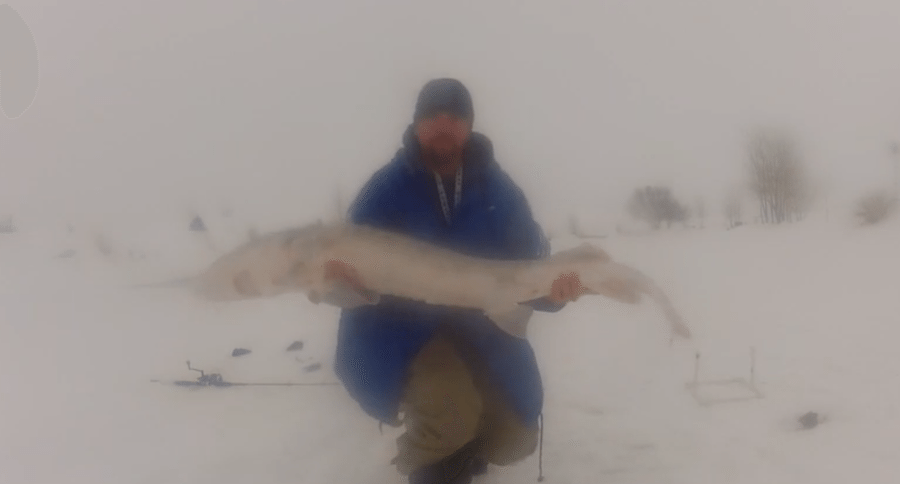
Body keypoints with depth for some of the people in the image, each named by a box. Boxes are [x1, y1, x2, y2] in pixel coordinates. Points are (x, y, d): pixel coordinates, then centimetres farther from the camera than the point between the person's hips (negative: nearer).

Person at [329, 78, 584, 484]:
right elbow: (351, 263, -9)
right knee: (451, 416, -30)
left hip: (479, 329, 4)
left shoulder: (499, 190, -3)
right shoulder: (386, 188, -10)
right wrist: (340, 276, -33)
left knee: (512, 440, 1)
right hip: (407, 326, -3)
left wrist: (553, 288, -27)